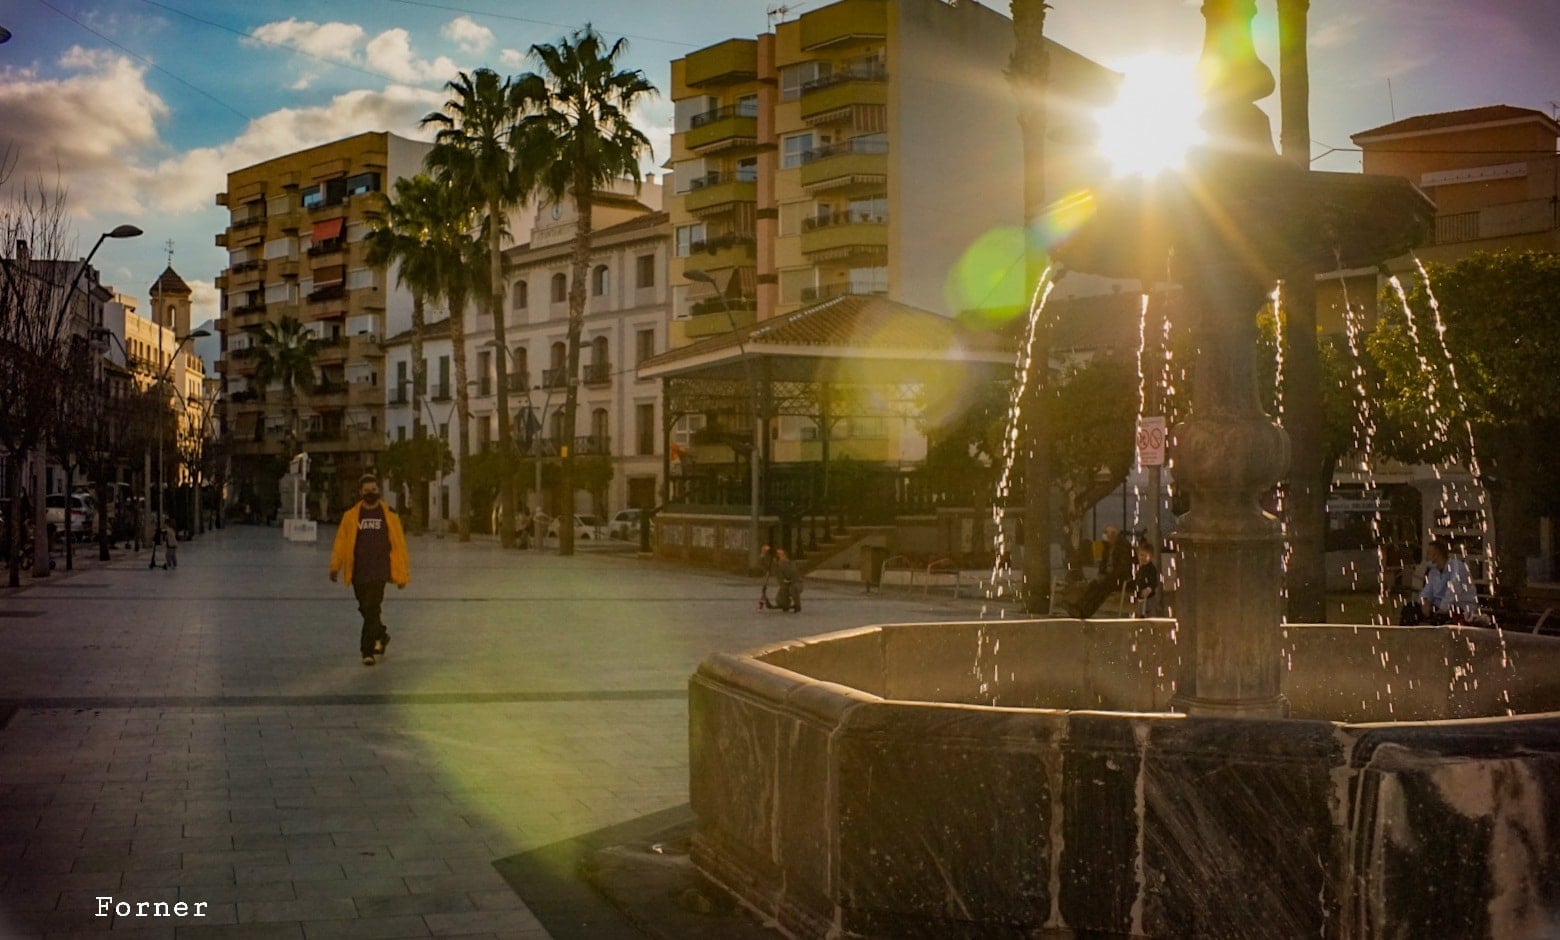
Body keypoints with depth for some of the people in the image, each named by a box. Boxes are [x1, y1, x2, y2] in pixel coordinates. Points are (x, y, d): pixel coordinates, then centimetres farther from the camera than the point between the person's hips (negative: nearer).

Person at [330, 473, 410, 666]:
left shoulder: (389, 515, 2)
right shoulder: (351, 516, 6)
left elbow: (399, 545, 3)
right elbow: (341, 542, 6)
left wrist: (402, 574, 1)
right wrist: (335, 566, -2)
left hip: (379, 571, -3)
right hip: (358, 571, 3)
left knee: (372, 609, -10)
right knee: (366, 610, 13)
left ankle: (368, 650, -5)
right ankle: (381, 635, 38)